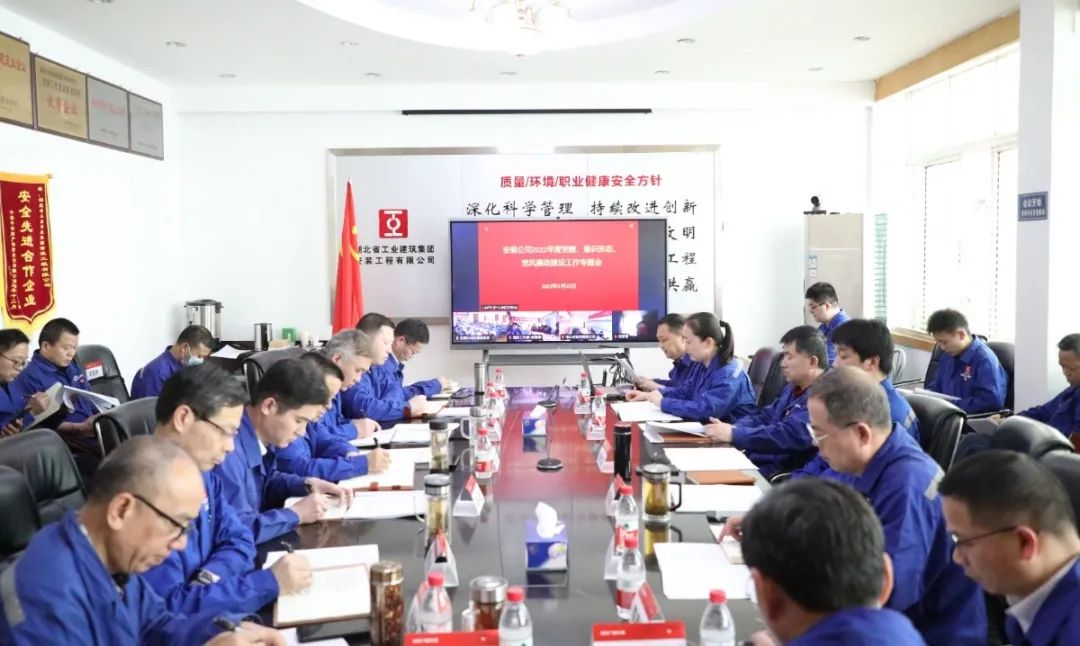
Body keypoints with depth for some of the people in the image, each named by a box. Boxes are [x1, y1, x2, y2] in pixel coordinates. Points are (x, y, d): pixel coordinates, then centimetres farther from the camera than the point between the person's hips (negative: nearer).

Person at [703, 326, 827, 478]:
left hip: (779, 475, -9)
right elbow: (765, 417, 19)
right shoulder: (793, 388, 16)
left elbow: (790, 435, -27)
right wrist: (731, 427, -2)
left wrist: (734, 434, -22)